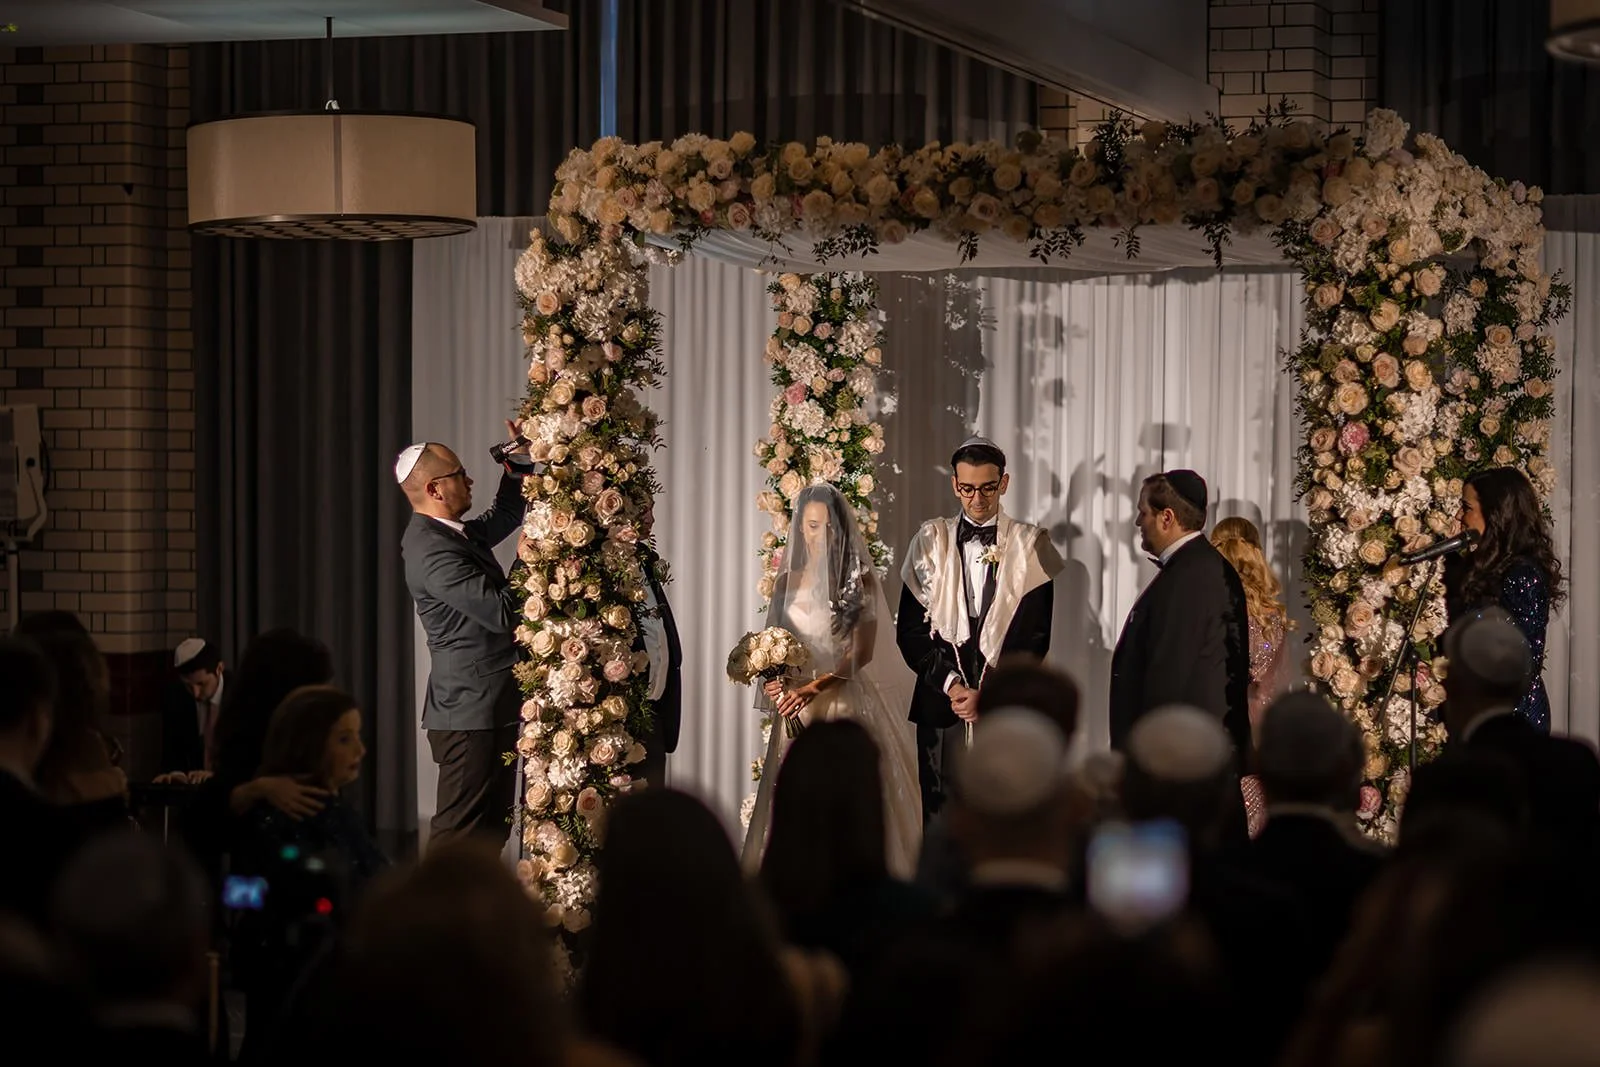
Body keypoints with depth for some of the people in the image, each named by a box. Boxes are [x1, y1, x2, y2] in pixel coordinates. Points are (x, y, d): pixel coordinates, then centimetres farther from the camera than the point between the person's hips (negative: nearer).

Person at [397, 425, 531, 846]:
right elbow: (502, 613, -23)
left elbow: (503, 518, 30)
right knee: (461, 830, -7)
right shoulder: (433, 552, -20)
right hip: (471, 714, -10)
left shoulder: (453, 534, 11)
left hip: (489, 709, 10)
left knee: (492, 826, 15)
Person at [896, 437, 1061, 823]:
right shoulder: (931, 541, 9)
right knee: (937, 808, 0)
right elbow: (910, 629, 6)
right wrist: (949, 683, -7)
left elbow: (1035, 636, -2)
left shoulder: (1029, 545, 3)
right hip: (939, 701, 2)